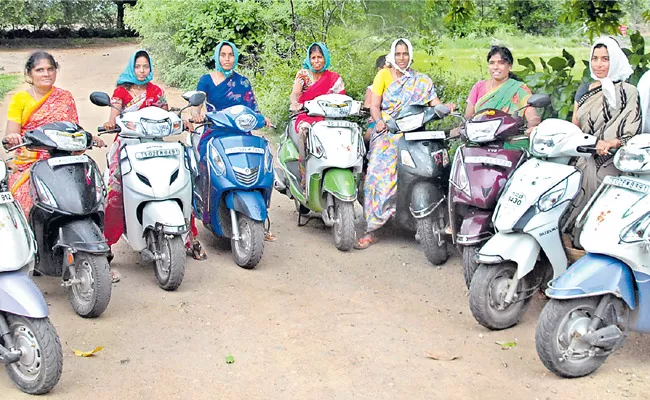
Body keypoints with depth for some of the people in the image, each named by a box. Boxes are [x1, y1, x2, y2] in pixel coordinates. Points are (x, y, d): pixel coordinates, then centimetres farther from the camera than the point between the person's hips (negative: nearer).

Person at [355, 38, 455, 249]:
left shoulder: (421, 81, 14)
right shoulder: (384, 75, 11)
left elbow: (435, 102, 0)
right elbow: (374, 106, 2)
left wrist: (445, 107, -23)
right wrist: (379, 121, -19)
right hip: (386, 131, -1)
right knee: (379, 173, -17)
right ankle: (370, 230, -18)